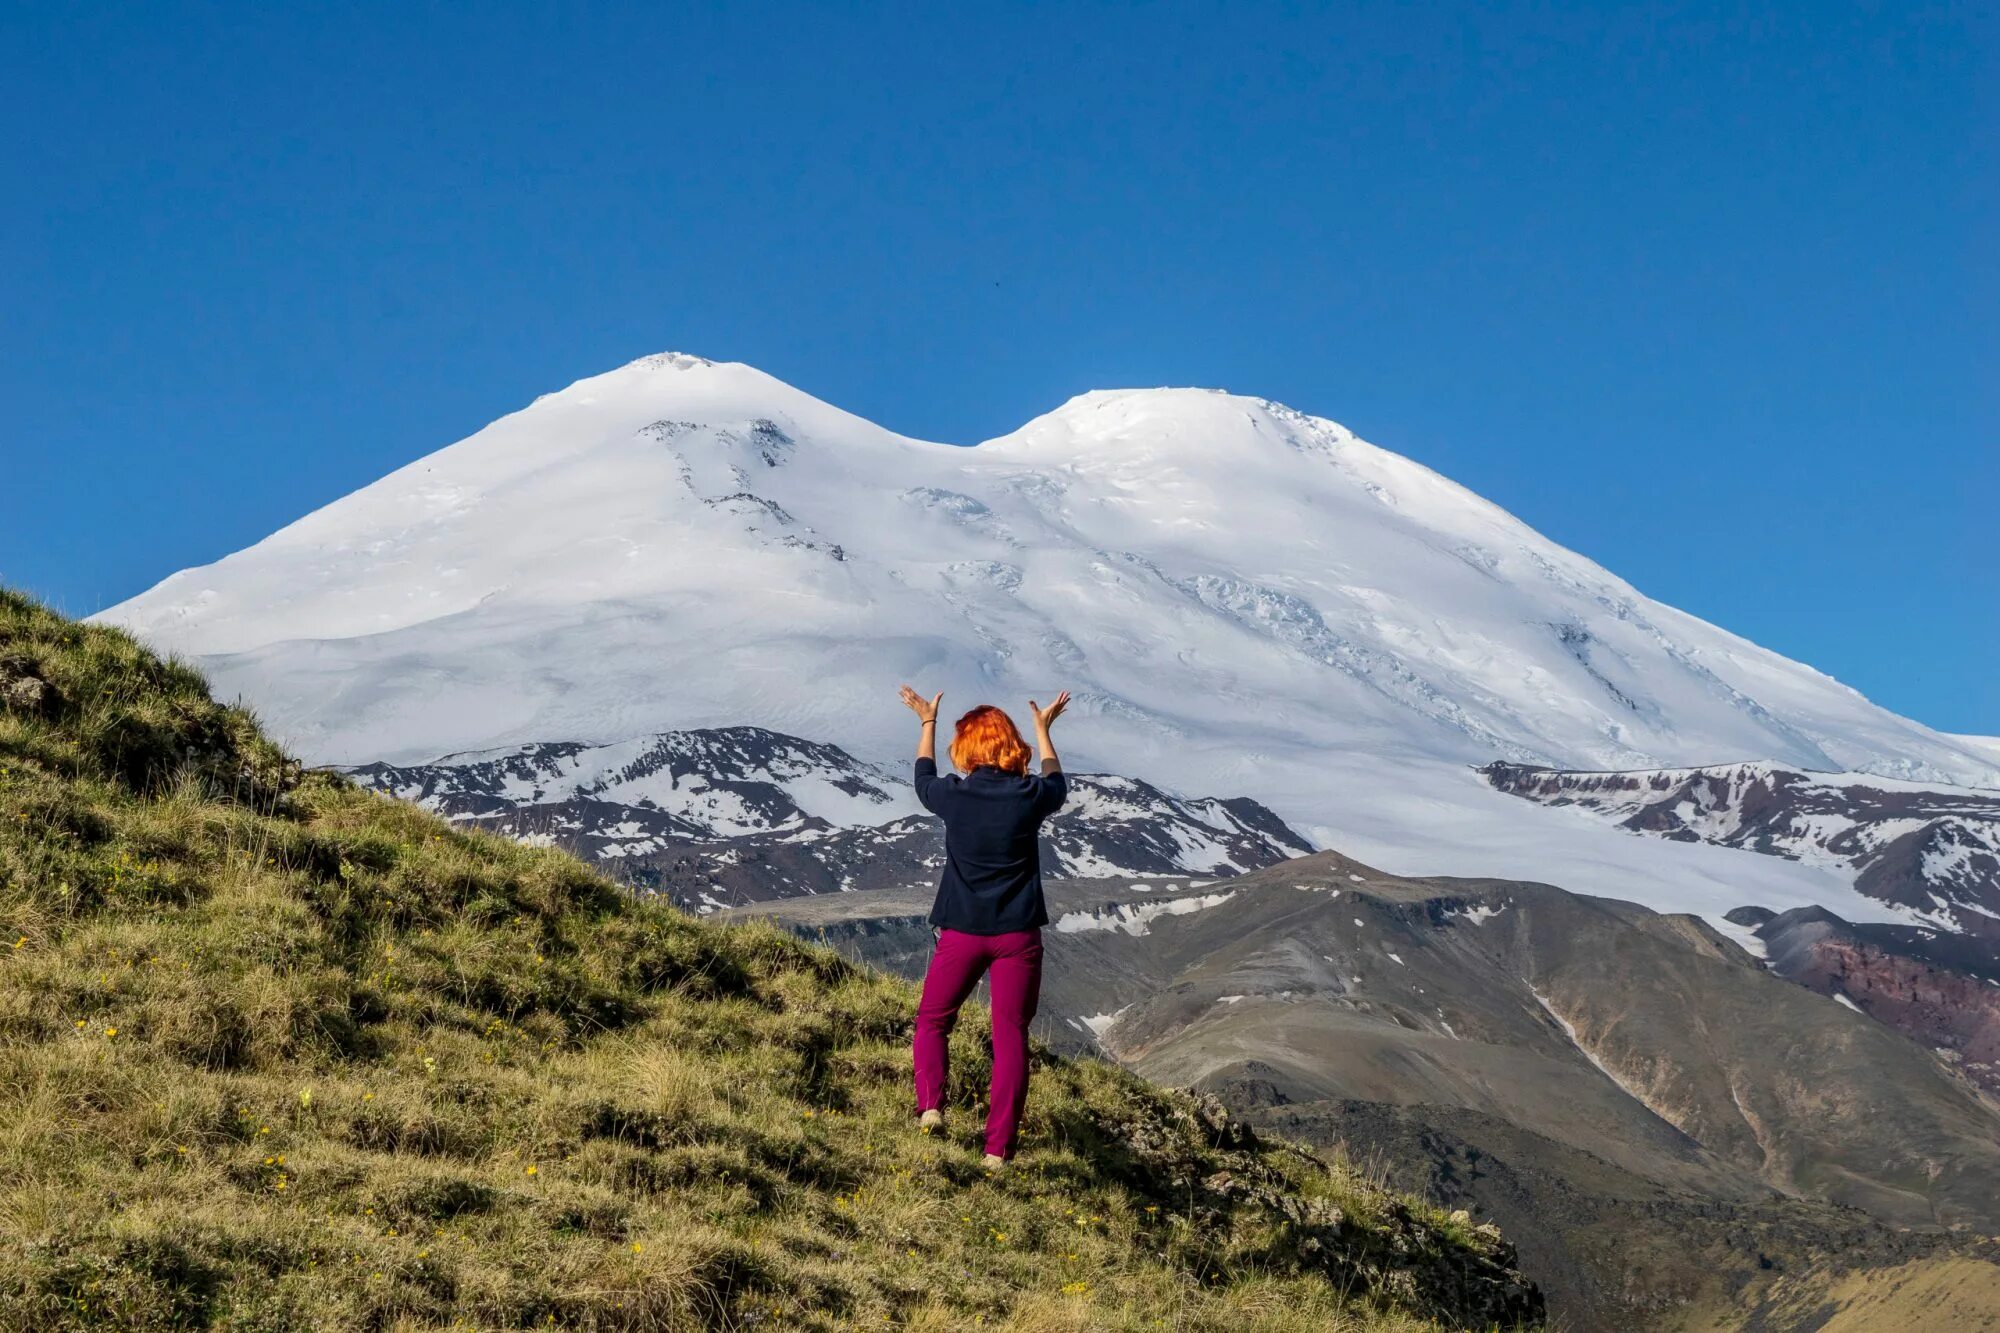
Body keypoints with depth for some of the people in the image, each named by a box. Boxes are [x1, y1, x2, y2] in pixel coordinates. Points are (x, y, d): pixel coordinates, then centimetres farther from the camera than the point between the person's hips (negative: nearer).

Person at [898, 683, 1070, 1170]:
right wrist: (1043, 728, 32)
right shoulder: (1029, 796, -8)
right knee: (1010, 1037, 3)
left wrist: (927, 723, 31)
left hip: (961, 931, 0)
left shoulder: (954, 796, -8)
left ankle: (930, 1104, -1)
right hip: (1018, 934, 0)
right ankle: (998, 1147, 0)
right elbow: (1057, 784, 19)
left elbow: (923, 781, 17)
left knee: (932, 1021, 19)